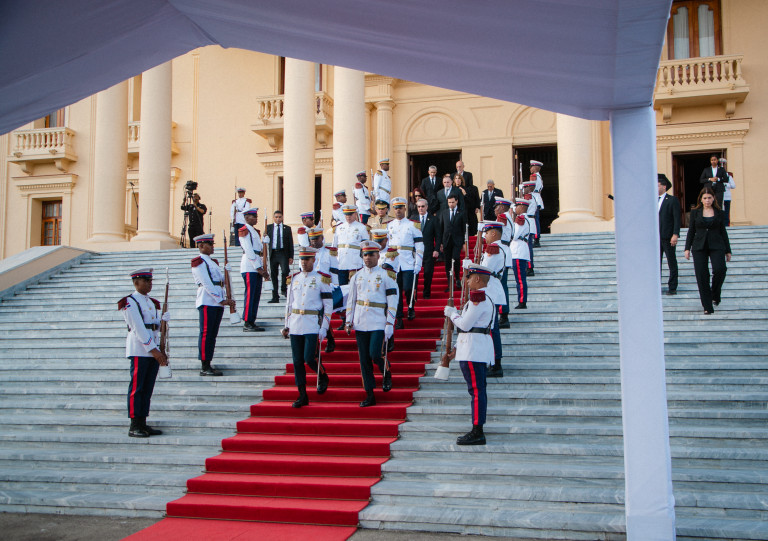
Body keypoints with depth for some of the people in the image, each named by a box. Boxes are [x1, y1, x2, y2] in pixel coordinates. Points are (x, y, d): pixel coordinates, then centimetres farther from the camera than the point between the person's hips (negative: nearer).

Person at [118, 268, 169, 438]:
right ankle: (134, 426, -1)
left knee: (148, 389, 8)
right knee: (137, 387, -5)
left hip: (154, 349, 7)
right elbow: (139, 329, -14)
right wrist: (153, 350, -19)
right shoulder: (130, 302, -6)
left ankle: (143, 424, 13)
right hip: (139, 350, -7)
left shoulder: (152, 302, 19)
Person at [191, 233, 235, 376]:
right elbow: (207, 284, -15)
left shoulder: (213, 262, 21)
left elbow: (221, 279, 20)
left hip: (218, 302, 8)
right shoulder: (199, 262, -6)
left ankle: (208, 365, 14)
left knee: (213, 334, 9)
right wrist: (221, 300, -18)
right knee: (205, 334, -6)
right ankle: (204, 367, -4)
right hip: (207, 302, -8)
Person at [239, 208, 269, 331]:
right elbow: (249, 251, -14)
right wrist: (259, 268, -16)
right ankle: (247, 324, -6)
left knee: (257, 295, 8)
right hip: (249, 267, -9)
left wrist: (263, 270, 11)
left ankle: (252, 322, 12)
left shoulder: (255, 231, 21)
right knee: (250, 294, -8)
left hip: (257, 267, 9)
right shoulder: (244, 231, -7)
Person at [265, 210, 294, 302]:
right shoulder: (268, 228, 9)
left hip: (283, 253, -1)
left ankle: (284, 289, -1)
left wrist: (291, 257, 1)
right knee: (273, 274, 4)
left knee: (285, 270, -23)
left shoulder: (287, 228, 8)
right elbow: (265, 241, 10)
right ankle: (275, 297, 11)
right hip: (272, 253, 2)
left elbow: (290, 243, 7)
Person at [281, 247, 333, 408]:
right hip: (295, 326, 5)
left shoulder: (322, 279, 0)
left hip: (313, 325, -4)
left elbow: (328, 305, -1)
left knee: (309, 358, -11)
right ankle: (302, 396, 11)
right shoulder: (294, 279, 13)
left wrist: (324, 327, -8)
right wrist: (286, 325, 13)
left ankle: (323, 377, 21)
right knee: (297, 362, 4)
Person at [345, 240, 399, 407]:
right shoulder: (357, 276, 11)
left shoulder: (386, 275, 0)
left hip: (378, 323, -4)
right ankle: (369, 395, 11)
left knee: (375, 354, -13)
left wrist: (390, 324, -10)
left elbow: (393, 301, -3)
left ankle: (387, 374, 21)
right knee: (364, 359, 4)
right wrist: (349, 321, 8)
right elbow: (351, 300, 14)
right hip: (360, 323, 4)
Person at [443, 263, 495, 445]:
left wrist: (451, 313, 1)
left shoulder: (478, 297, -14)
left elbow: (465, 324, -17)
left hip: (473, 350, -11)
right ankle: (477, 431, 18)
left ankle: (477, 433, -8)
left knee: (476, 391, -9)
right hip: (480, 350, 11)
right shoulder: (485, 298, 19)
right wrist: (457, 348, 22)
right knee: (478, 390, 12)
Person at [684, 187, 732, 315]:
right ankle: (707, 307, 0)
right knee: (702, 276, -7)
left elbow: (723, 232, 12)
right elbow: (691, 231, 10)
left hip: (716, 246, 0)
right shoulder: (695, 212, 9)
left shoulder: (720, 213, 9)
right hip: (699, 247, 0)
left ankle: (715, 294, 6)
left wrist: (728, 251, 11)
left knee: (720, 269, -22)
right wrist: (687, 248, 3)